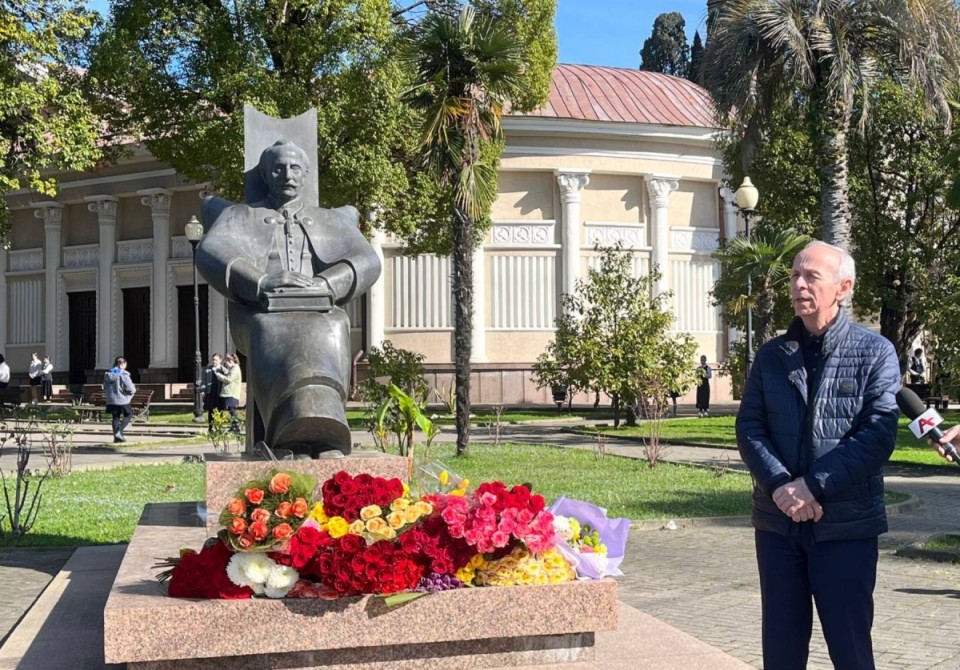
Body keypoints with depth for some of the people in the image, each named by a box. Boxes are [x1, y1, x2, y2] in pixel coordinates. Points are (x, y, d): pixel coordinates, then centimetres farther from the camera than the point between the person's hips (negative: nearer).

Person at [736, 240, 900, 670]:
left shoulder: (875, 353, -3)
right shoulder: (772, 355, 9)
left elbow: (878, 433, -12)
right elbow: (749, 428, 1)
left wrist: (814, 486, -18)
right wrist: (780, 487, -16)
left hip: (846, 524, -4)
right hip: (777, 522, 4)